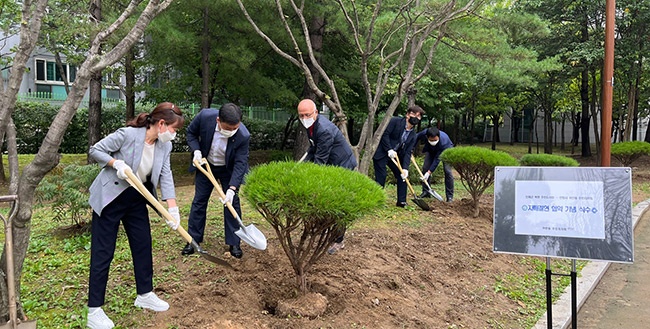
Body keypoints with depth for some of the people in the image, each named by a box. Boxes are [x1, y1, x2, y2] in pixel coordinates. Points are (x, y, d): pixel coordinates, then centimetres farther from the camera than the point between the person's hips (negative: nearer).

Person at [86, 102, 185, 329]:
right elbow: (95, 150, -13)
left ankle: (145, 294, 29)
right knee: (103, 252, -2)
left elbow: (165, 175, -8)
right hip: (109, 198, -7)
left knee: (143, 246, 12)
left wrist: (173, 208, -17)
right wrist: (117, 163, -29)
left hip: (137, 199, 7)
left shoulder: (164, 146, -3)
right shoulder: (128, 134, -22)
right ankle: (94, 310, 8)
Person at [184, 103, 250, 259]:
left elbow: (240, 164, -26)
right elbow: (191, 132, -8)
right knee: (199, 201, 6)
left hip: (228, 170, -2)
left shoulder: (243, 136, -34)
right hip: (205, 165, 2)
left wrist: (232, 189, -35)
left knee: (232, 203, -2)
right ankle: (193, 240, 19)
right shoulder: (205, 116, -30)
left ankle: (234, 243, 11)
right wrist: (196, 151, -23)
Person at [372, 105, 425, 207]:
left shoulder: (413, 135, 3)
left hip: (395, 155, 7)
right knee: (381, 176, -11)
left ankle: (401, 201, 11)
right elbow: (384, 134, -18)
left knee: (402, 175, 2)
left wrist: (405, 168, -14)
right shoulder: (395, 121, -12)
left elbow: (408, 152, -3)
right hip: (381, 153, -6)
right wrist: (389, 150, -24)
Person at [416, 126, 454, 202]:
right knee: (425, 168, -5)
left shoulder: (444, 141, -43)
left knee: (447, 171, -16)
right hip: (430, 149, 4)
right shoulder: (423, 134, -35)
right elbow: (416, 137, -8)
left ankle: (450, 196, -9)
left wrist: (429, 172, -35)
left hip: (446, 150, -4)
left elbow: (437, 158, -35)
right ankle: (426, 192, 8)